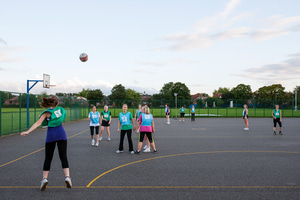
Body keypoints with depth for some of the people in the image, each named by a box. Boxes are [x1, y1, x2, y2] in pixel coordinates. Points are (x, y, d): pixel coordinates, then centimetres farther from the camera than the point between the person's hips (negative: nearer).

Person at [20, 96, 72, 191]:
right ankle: (67, 177, -8)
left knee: (48, 158, 6)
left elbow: (38, 123, -12)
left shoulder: (47, 112, -3)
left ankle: (44, 178, -1)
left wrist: (28, 132, -14)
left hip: (51, 134, -2)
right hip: (61, 133, 2)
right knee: (63, 156, 2)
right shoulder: (61, 109, 7)